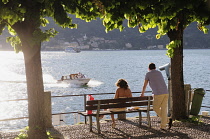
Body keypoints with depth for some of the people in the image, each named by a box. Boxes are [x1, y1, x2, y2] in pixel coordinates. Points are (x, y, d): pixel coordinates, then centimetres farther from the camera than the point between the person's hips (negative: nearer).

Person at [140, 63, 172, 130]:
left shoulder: (148, 74, 9)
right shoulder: (159, 73, 24)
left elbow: (144, 85, 18)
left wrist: (142, 94, 35)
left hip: (158, 94, -5)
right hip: (166, 92, 5)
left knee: (156, 108, 10)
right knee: (164, 109, 4)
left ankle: (167, 120, 2)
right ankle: (163, 126, 0)